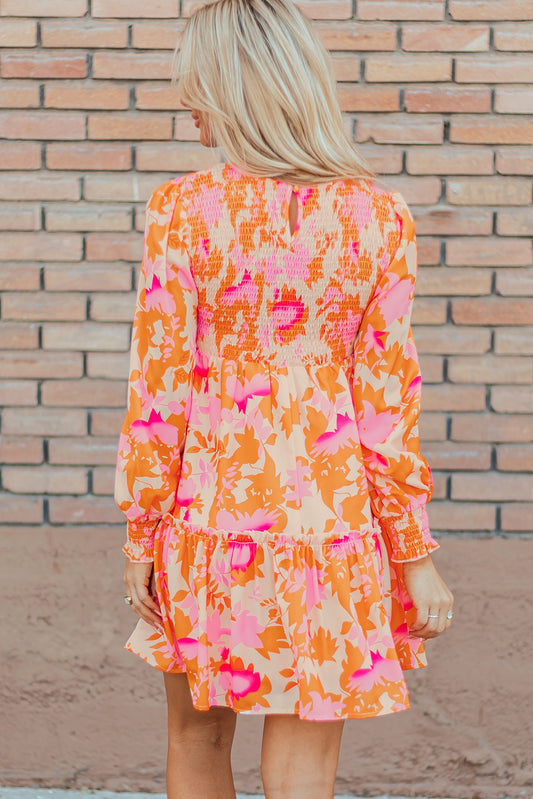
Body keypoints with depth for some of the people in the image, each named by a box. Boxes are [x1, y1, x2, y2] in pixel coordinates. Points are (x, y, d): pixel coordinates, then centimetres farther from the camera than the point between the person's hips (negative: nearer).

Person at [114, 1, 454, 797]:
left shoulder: (183, 209, -9)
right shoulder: (379, 216, -4)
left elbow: (158, 396, -7)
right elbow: (385, 403, -4)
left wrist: (141, 536, 4)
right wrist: (415, 553, 4)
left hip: (211, 509, 0)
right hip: (330, 519, 1)